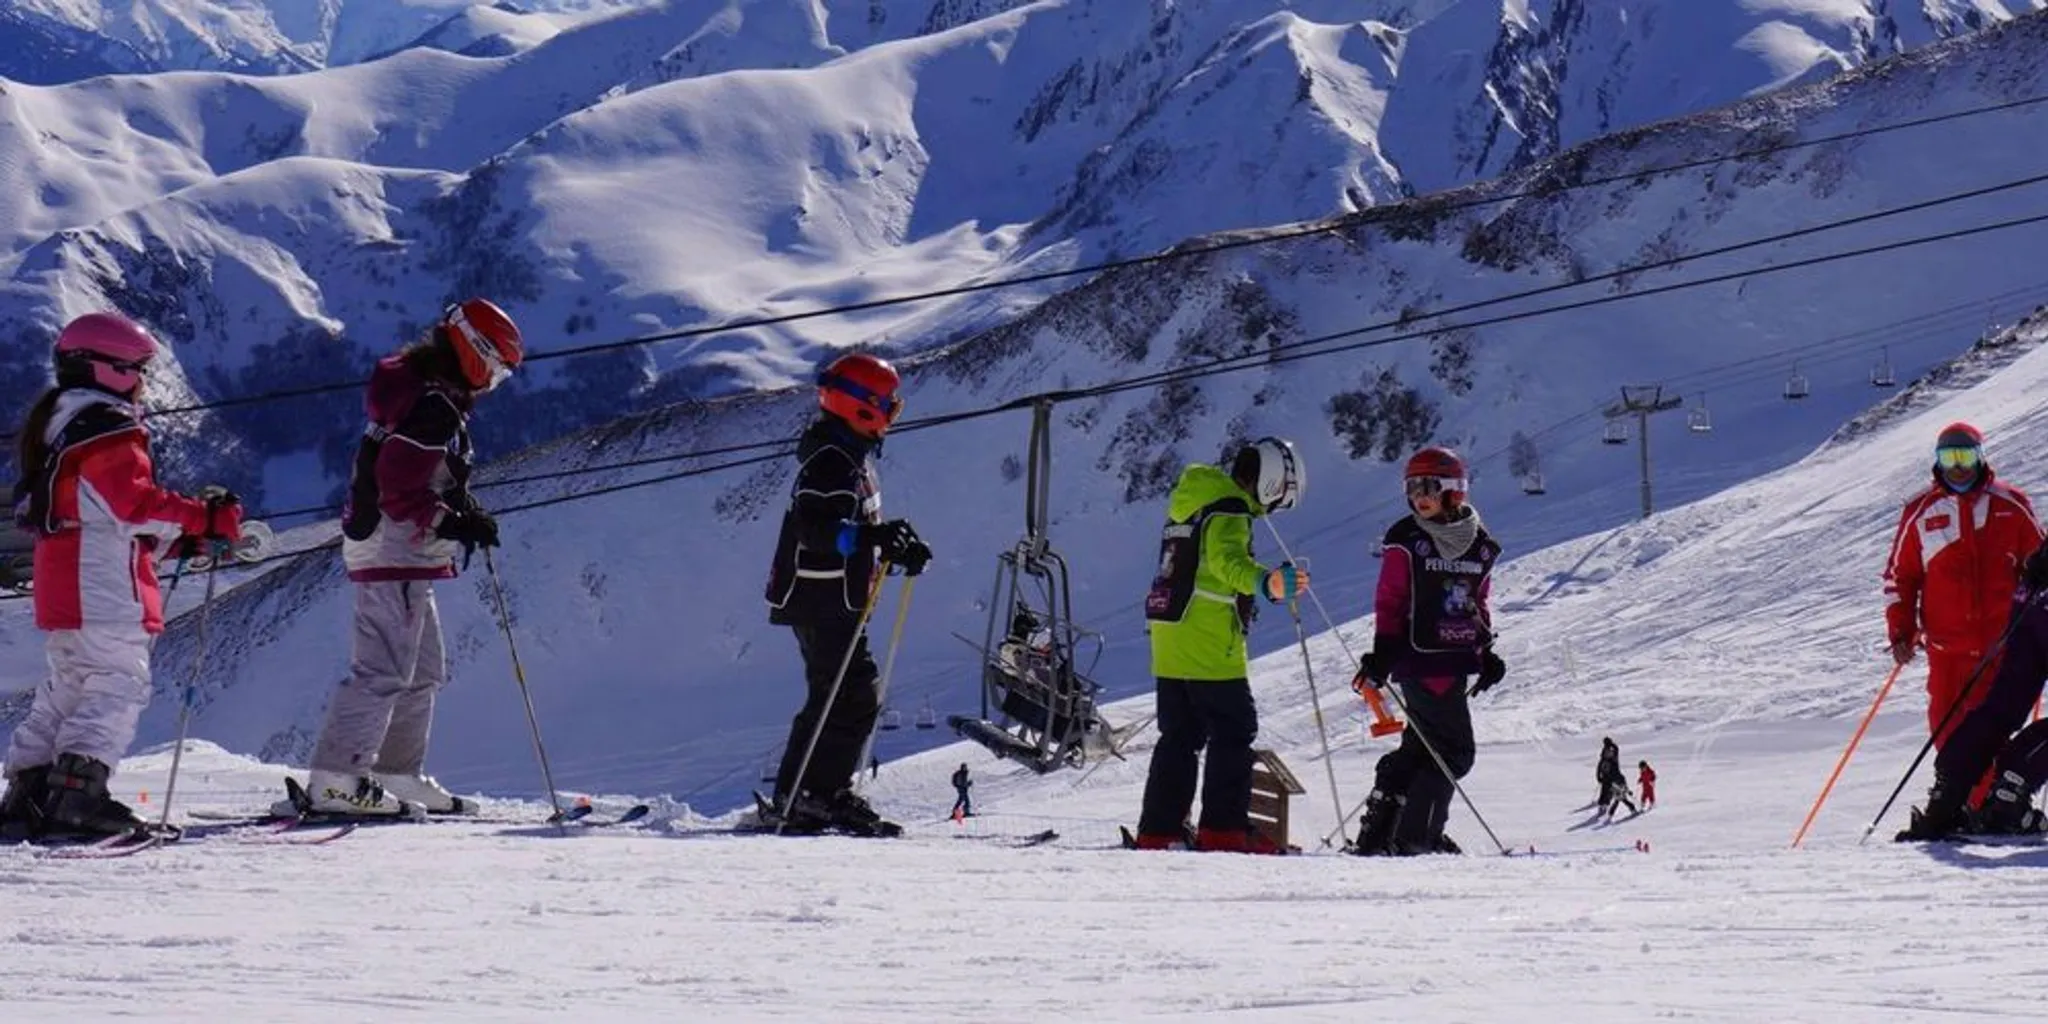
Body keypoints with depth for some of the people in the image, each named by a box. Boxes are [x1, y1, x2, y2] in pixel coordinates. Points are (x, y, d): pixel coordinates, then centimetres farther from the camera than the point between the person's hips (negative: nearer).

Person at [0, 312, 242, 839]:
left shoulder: (56, 424, 21)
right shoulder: (109, 428, -12)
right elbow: (135, 504, -21)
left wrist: (177, 538, 17)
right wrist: (205, 518, -18)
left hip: (62, 588, 10)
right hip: (105, 592, -10)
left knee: (67, 688, 17)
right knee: (119, 686, -10)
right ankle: (78, 790, -21)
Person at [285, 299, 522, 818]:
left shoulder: (423, 395, 15)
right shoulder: (434, 408, -18)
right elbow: (399, 490, -24)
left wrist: (464, 509, 11)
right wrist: (454, 524, -23)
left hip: (403, 557, 11)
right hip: (396, 554, -11)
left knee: (424, 669, 16)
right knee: (385, 669, -12)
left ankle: (396, 775, 21)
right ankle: (335, 780, -15)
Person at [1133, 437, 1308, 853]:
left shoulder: (1191, 502, 18)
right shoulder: (1228, 511, -13)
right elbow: (1228, 560, -34)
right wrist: (1265, 581, -53)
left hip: (1168, 643, 9)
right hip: (1210, 646, -9)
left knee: (1180, 736, 13)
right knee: (1234, 733, -4)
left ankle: (1159, 829, 11)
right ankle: (1224, 830, -8)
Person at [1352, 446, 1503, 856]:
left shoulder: (1480, 545, 10)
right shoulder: (1406, 541, -5)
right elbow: (1389, 602, -4)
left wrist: (1486, 652, 13)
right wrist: (1383, 654, -12)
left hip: (1457, 661, 7)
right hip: (1421, 658, -7)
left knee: (1422, 745, 11)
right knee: (1453, 751, -10)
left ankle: (1378, 833, 19)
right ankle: (1415, 837, -4)